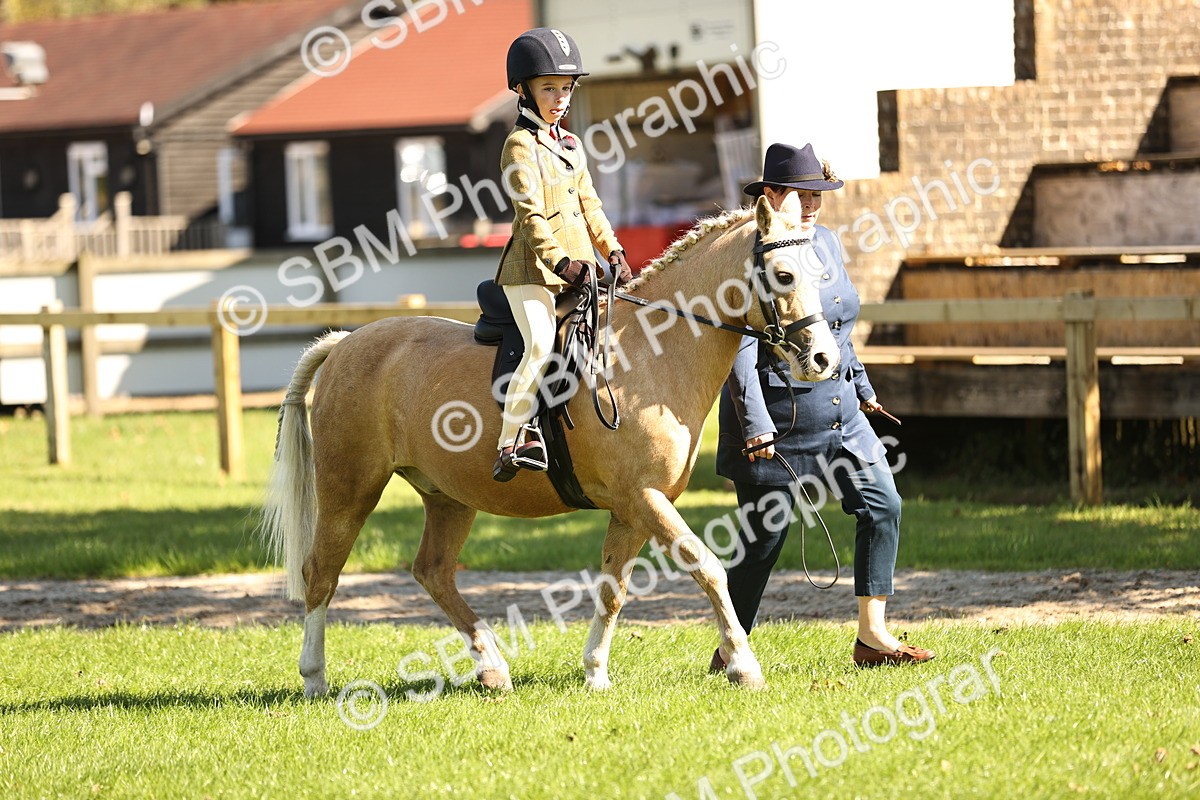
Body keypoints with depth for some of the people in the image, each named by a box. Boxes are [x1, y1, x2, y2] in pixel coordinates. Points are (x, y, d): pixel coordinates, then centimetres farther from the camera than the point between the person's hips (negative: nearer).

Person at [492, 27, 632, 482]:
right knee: (541, 345, -22)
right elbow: (531, 213, -16)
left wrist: (614, 253, 10)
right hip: (532, 271, -9)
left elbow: (589, 206, 22)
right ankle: (509, 444, -21)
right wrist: (558, 261, -26)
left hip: (576, 269, 9)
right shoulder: (521, 145, -7)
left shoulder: (571, 146, 18)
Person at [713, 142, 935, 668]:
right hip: (778, 416, -8)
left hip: (840, 411, 8)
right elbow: (741, 351, -20)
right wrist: (755, 424, -26)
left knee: (882, 506, -1)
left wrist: (862, 388, 26)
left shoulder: (826, 242, 10)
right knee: (764, 535, 0)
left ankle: (872, 637, 3)